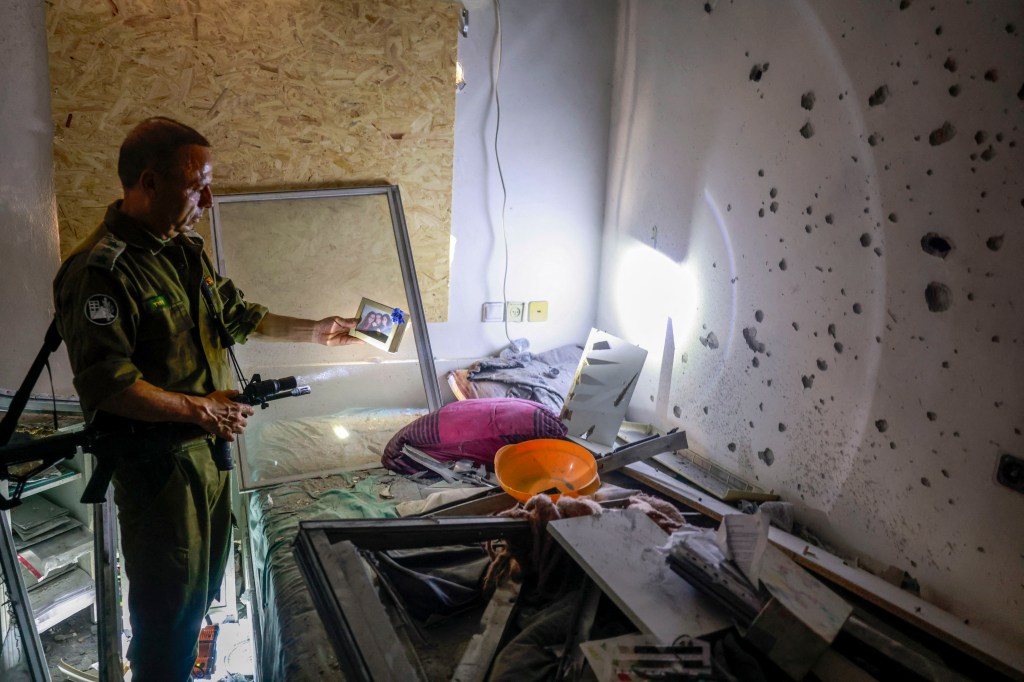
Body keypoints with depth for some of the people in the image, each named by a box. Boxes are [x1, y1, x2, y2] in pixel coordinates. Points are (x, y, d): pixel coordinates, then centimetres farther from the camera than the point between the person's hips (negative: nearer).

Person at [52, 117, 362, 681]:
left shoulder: (186, 251, 7)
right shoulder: (100, 271, -22)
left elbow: (238, 314, 19)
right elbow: (106, 385, -27)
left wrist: (316, 330, 18)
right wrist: (201, 408, -22)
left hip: (209, 445, 9)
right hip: (157, 461, -9)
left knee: (207, 573, 25)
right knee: (172, 595, 7)